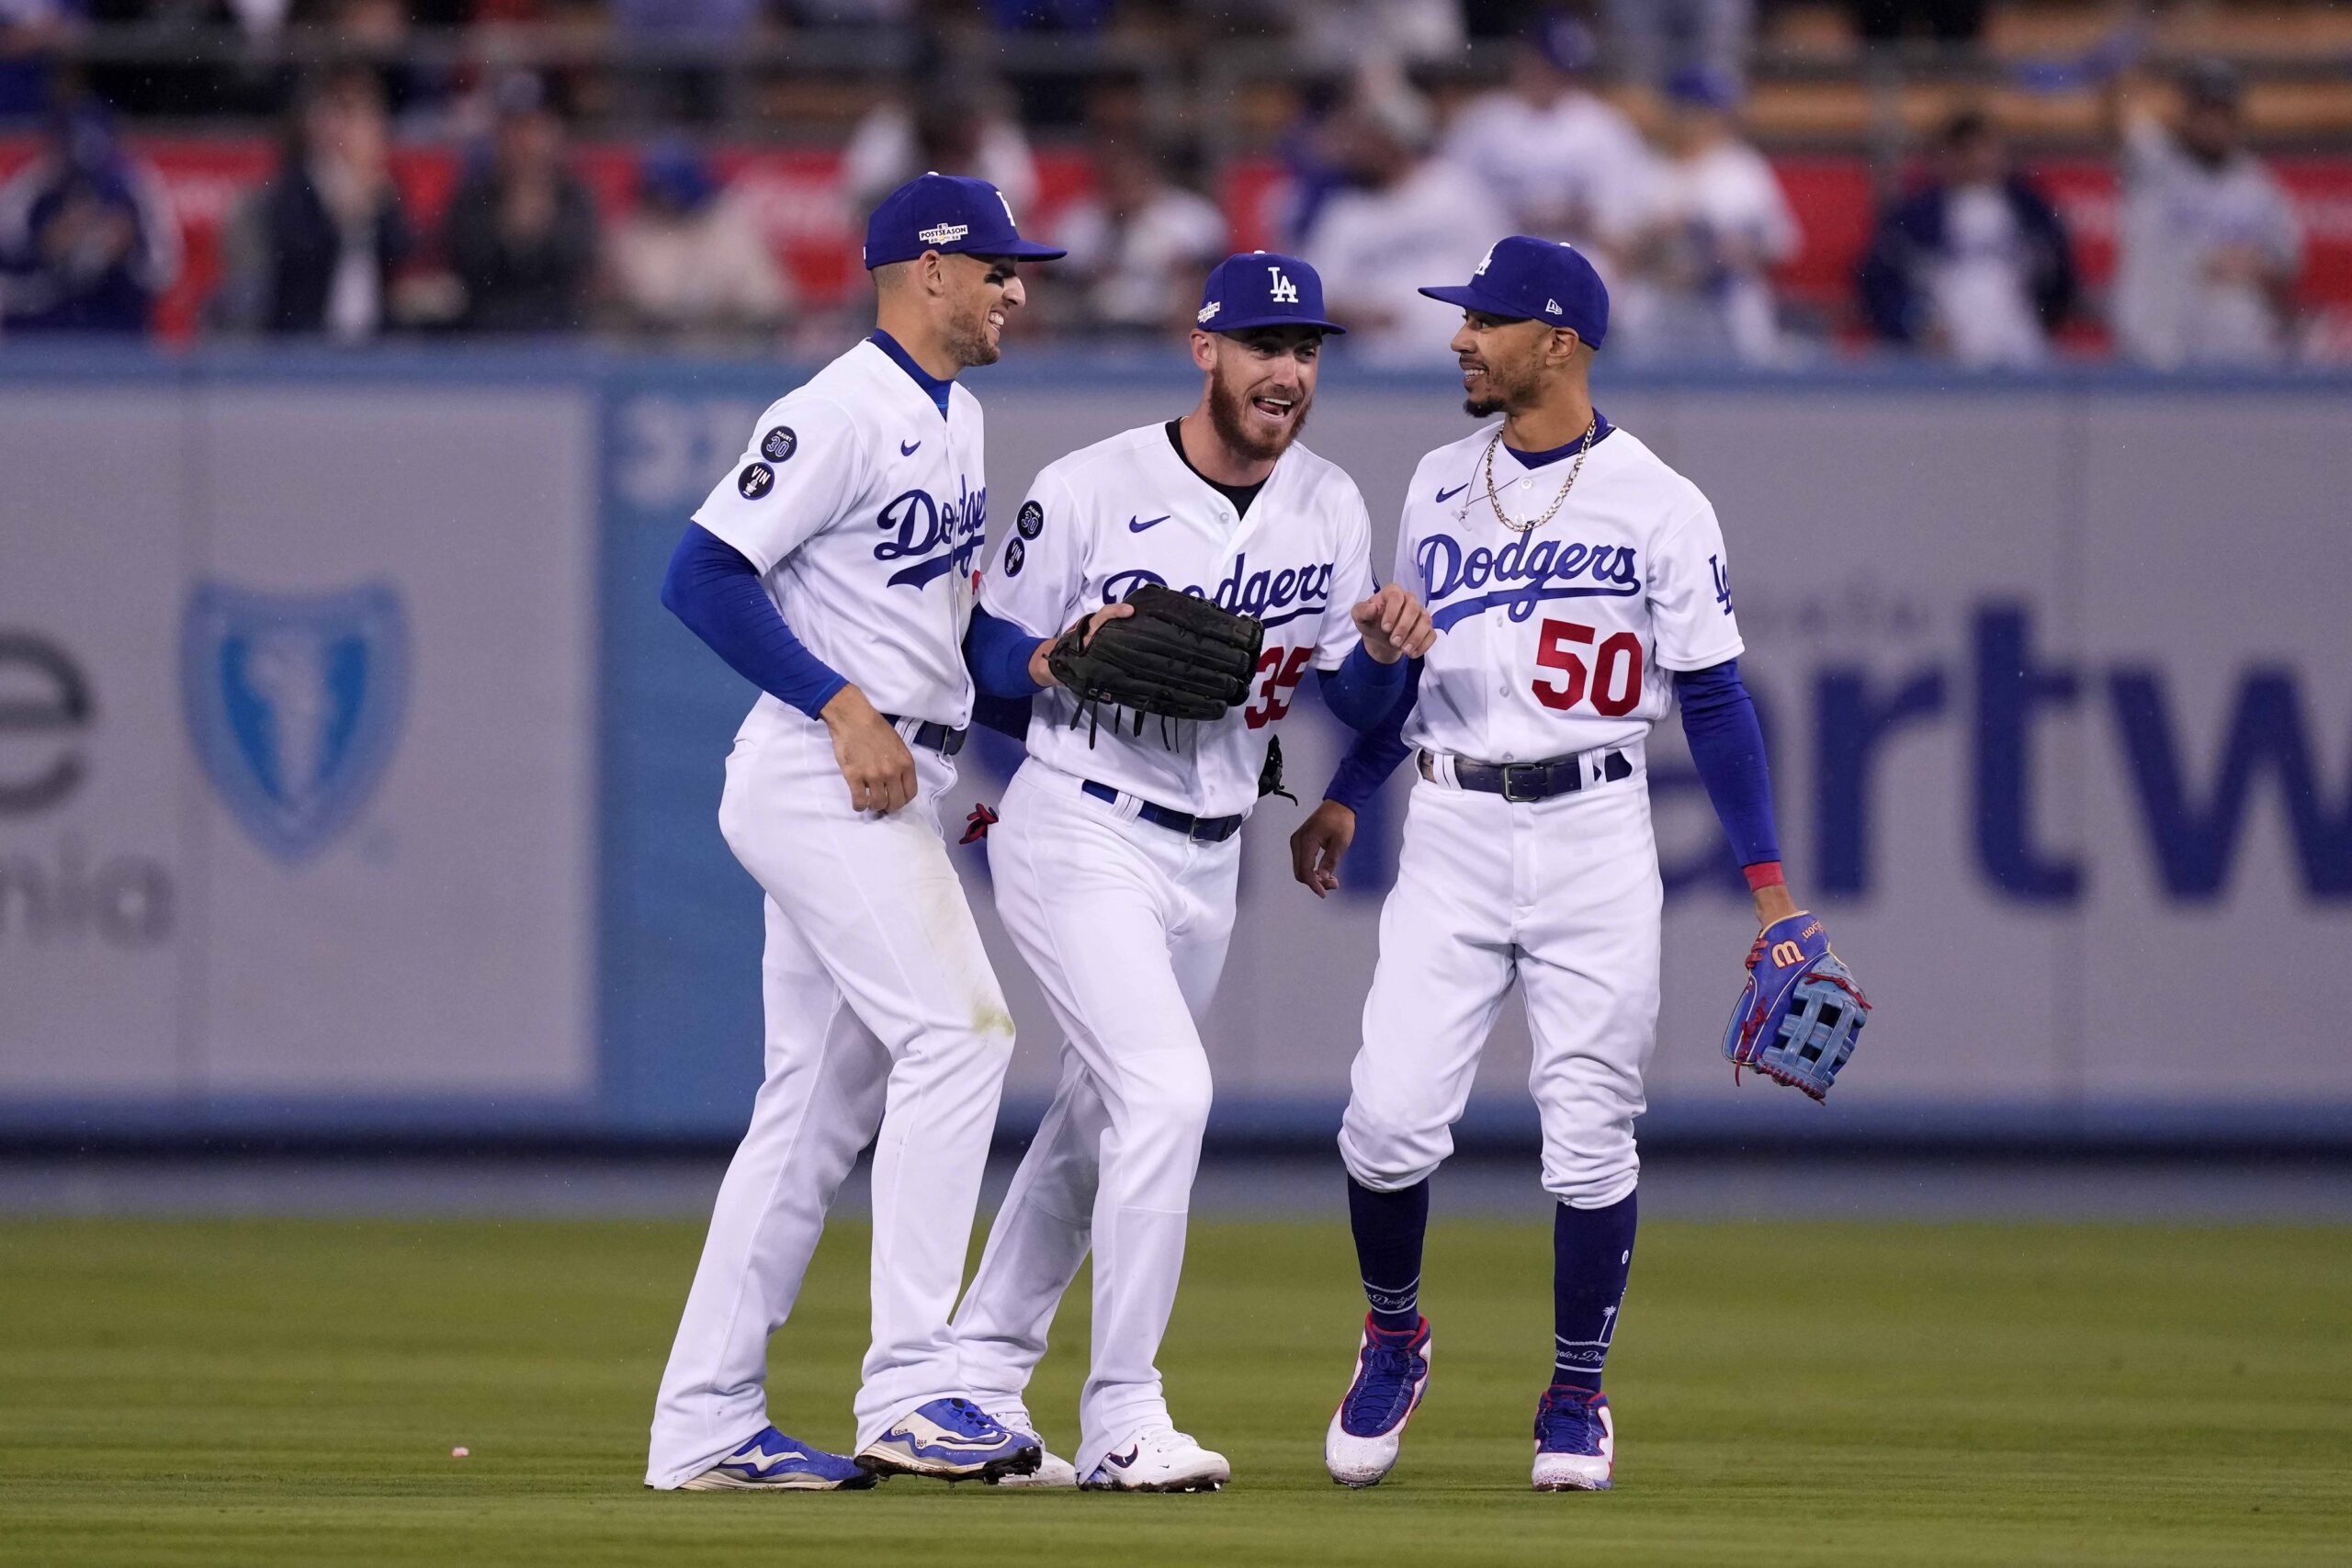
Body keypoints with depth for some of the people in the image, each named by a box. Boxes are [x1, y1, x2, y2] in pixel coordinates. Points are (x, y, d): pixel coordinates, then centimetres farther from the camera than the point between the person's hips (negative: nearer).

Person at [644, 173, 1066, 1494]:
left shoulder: (958, 420, 18)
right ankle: (911, 1389, -21)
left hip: (895, 786, 10)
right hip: (820, 778, -10)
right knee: (957, 1026, -19)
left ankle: (705, 1425, 11)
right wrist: (844, 706, -22)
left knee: (822, 1102, 8)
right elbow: (704, 573, -18)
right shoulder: (840, 414, -12)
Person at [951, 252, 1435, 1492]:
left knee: (1103, 1120, 15)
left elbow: (1357, 703, 9)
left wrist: (1384, 647, -13)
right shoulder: (1090, 491, -12)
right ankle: (1120, 1420, -16)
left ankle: (979, 1376, 30)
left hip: (1206, 861, 7)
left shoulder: (1330, 509, 4)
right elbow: (988, 655, -4)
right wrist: (1072, 656, -25)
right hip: (1080, 834, -7)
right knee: (1166, 1089, -21)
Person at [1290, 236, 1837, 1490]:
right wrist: (1347, 796, 14)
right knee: (1390, 1116, -8)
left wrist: (1769, 884, -4)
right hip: (1451, 832, 3)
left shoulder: (1660, 507, -4)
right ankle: (1393, 1337, 17)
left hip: (1593, 835, -3)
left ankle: (1577, 1398, 15)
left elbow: (1713, 700, -2)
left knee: (1589, 1136, 0)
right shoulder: (1439, 485, 9)